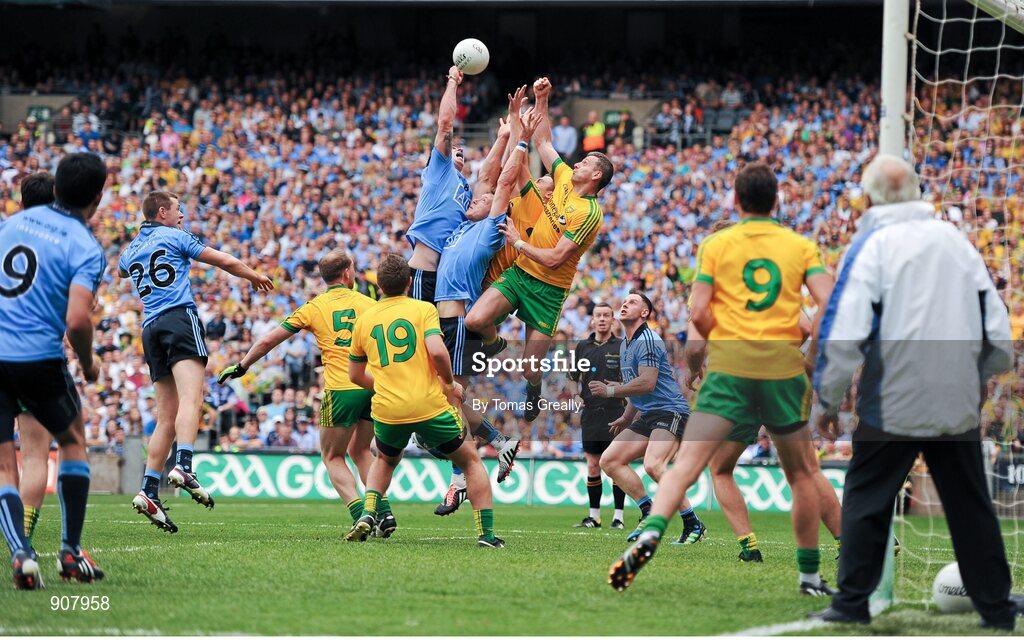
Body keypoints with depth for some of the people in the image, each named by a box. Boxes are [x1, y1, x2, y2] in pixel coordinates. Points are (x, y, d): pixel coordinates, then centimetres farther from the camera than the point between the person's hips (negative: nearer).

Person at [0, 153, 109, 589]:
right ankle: (70, 551, 20)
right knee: (73, 440, 23)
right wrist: (88, 363, -2)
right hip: (38, 359, -3)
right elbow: (77, 320, -20)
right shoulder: (86, 249, -9)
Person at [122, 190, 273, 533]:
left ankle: (148, 491, -5)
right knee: (191, 399, -22)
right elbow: (225, 261, 9)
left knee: (167, 418, 5)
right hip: (179, 318, -6)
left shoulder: (132, 249, 23)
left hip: (150, 330, 6)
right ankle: (183, 467, -45)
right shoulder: (175, 237, 8)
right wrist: (255, 276, 26)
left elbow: (121, 269, 50)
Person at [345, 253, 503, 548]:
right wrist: (450, 383, 0)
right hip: (430, 407, -3)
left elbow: (355, 375, 20)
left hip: (387, 411, 3)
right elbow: (437, 351, -17)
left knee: (385, 460, 34)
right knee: (471, 461, 16)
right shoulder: (423, 309, -1)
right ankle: (485, 533, 5)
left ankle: (367, 514, 11)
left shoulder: (364, 320, 11)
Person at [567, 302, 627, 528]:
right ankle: (594, 516, 13)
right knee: (592, 466, 5)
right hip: (591, 415, 3)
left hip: (615, 414, -3)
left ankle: (618, 516, 1)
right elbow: (574, 378, 16)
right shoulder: (583, 346, 10)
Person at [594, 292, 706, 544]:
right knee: (609, 460, 2)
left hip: (670, 412, -10)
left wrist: (611, 391, -12)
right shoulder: (625, 345, 20)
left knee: (652, 465, -30)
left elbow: (647, 383, -21)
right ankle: (649, 514, 2)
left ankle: (693, 525, -22)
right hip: (647, 417, 10)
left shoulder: (648, 340, -11)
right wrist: (626, 418, 34)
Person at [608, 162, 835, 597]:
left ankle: (651, 533, -31)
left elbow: (698, 312, -3)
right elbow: (829, 304, -5)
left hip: (729, 365, -1)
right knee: (801, 473, 16)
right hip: (784, 365, 1)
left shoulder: (716, 244, 5)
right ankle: (810, 574, 20)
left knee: (687, 463, -7)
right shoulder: (802, 246, 7)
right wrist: (809, 348, 9)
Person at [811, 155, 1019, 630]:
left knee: (866, 501, 9)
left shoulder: (872, 246, -7)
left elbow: (844, 335, -13)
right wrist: (981, 376, 26)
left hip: (893, 407, -4)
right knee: (970, 505, 12)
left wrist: (827, 400, -3)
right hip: (959, 404, 4)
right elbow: (997, 327, 11)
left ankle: (853, 603, 9)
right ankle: (995, 607, 12)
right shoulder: (956, 240, 7)